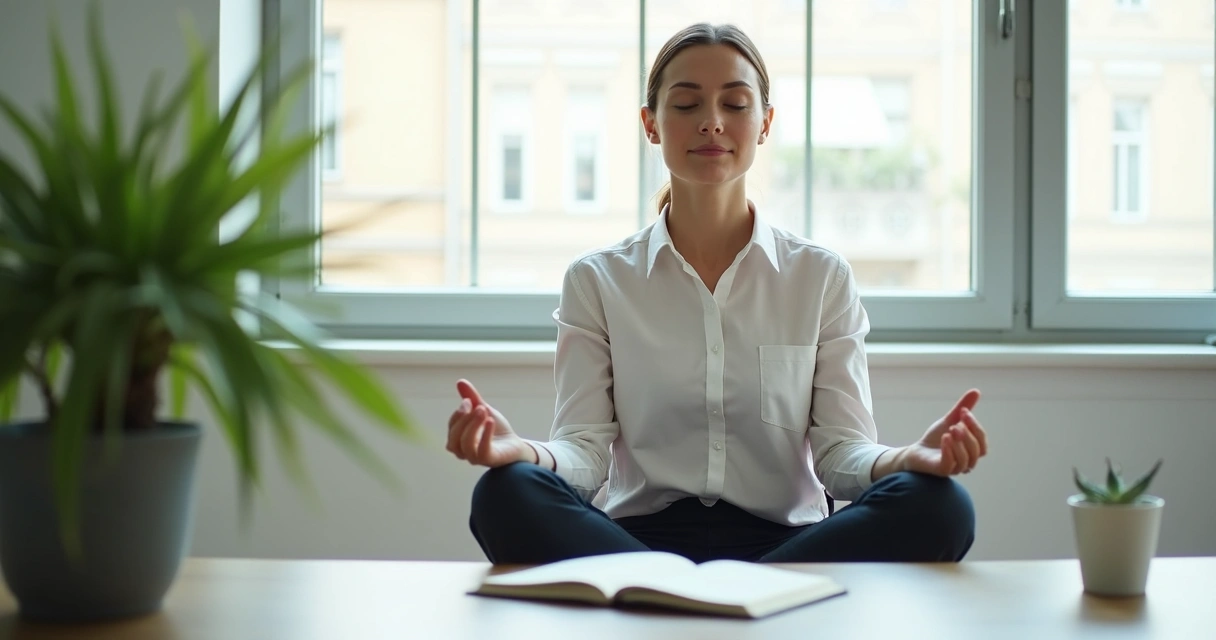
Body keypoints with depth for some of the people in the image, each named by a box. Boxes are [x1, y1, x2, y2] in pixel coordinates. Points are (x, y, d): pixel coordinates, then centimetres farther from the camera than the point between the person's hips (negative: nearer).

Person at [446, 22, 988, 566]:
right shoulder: (596, 280, 9)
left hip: (787, 543, 2)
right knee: (505, 496, -31)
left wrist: (910, 459, -21)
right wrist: (515, 450, -24)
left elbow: (841, 450, 3)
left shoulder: (824, 277, 10)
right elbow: (585, 449, -1)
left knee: (938, 506, -29)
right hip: (640, 537, -1)